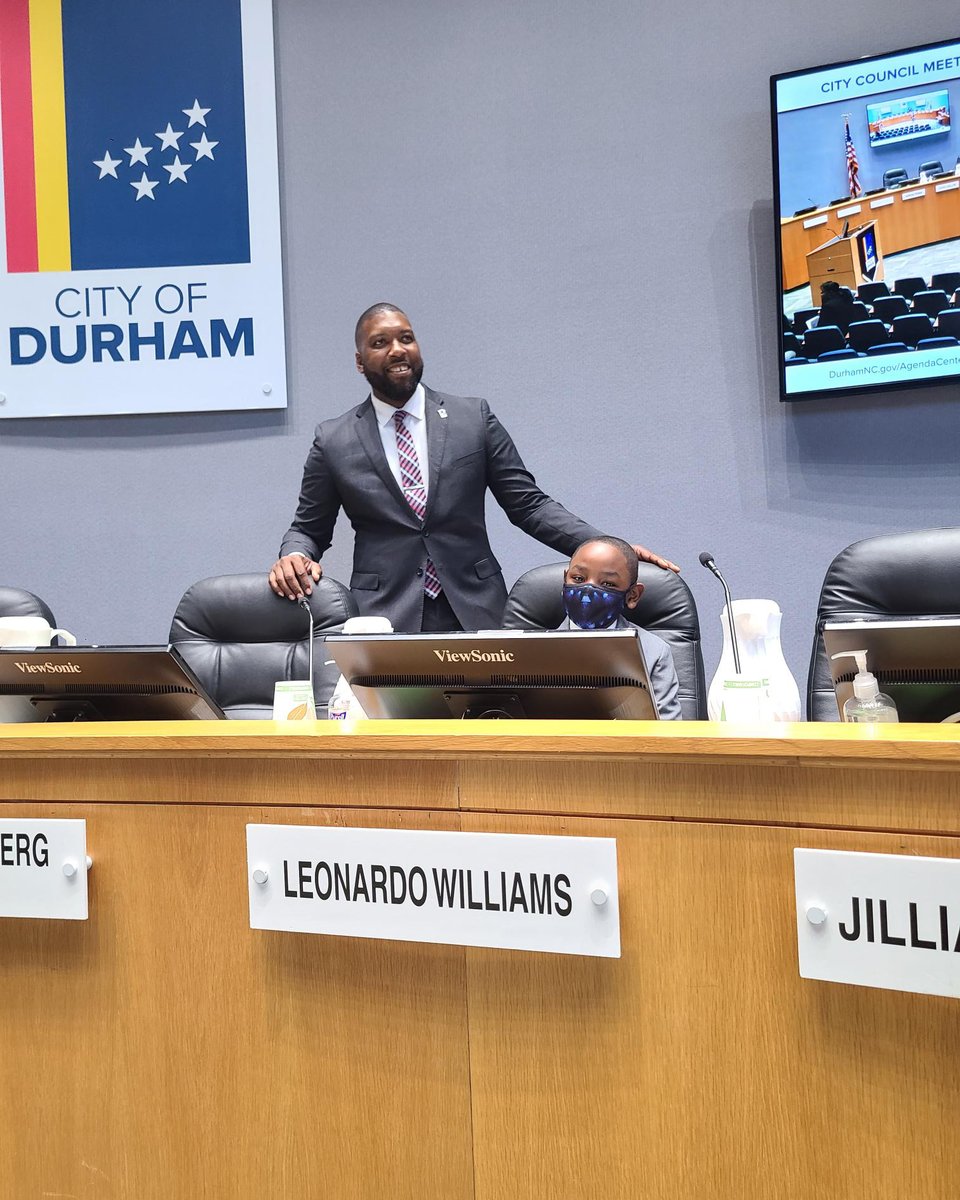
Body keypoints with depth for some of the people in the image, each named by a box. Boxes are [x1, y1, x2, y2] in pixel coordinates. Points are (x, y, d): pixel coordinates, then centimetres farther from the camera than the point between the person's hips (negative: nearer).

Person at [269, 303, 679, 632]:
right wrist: (294, 555, -7)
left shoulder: (474, 417, 8)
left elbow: (527, 504, 7)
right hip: (384, 620, 0)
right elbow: (309, 528, 17)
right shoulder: (333, 440, 8)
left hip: (474, 615, 1)